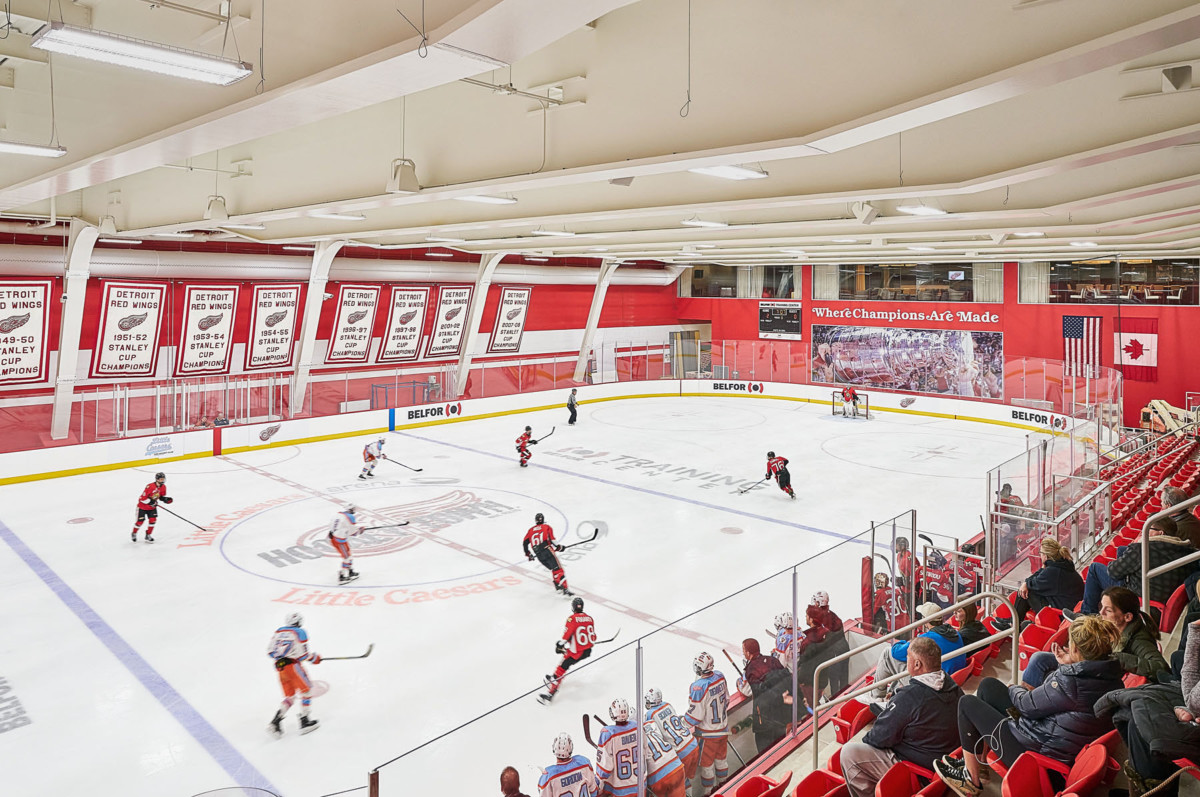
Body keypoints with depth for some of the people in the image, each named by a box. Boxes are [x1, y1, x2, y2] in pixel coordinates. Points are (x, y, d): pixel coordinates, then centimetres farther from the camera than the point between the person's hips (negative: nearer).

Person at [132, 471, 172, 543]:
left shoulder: (163, 487, -8)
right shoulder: (150, 487, -30)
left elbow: (162, 496, 7)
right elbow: (143, 498, -26)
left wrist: (166, 499, -13)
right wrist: (151, 502, -29)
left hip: (152, 507, 5)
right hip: (143, 506, -5)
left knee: (153, 520, -5)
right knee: (140, 521, 4)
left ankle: (148, 535, 11)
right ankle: (134, 534, 30)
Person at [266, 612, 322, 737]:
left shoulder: (278, 631, 14)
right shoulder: (300, 632, -3)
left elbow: (270, 651, 13)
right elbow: (303, 654, -8)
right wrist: (315, 658, 8)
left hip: (280, 667, 6)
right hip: (293, 665, -6)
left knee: (290, 696, 16)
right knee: (306, 690, 8)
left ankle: (276, 722, 2)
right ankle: (304, 722, 5)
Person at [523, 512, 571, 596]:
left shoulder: (531, 530, 23)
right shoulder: (546, 527, 12)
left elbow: (525, 543, 18)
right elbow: (552, 539, -4)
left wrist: (528, 554, 28)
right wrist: (558, 547, 9)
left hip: (538, 555, 5)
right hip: (547, 550, -5)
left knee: (553, 569, 22)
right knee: (558, 569, -9)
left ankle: (558, 586, 15)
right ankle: (565, 589, -20)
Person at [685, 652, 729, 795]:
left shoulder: (699, 687, -32)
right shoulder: (720, 676, -11)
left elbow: (696, 714, -23)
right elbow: (726, 699, 5)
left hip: (708, 733, -6)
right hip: (723, 728, 7)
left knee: (706, 763, 13)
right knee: (721, 758, 24)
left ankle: (708, 791, 27)